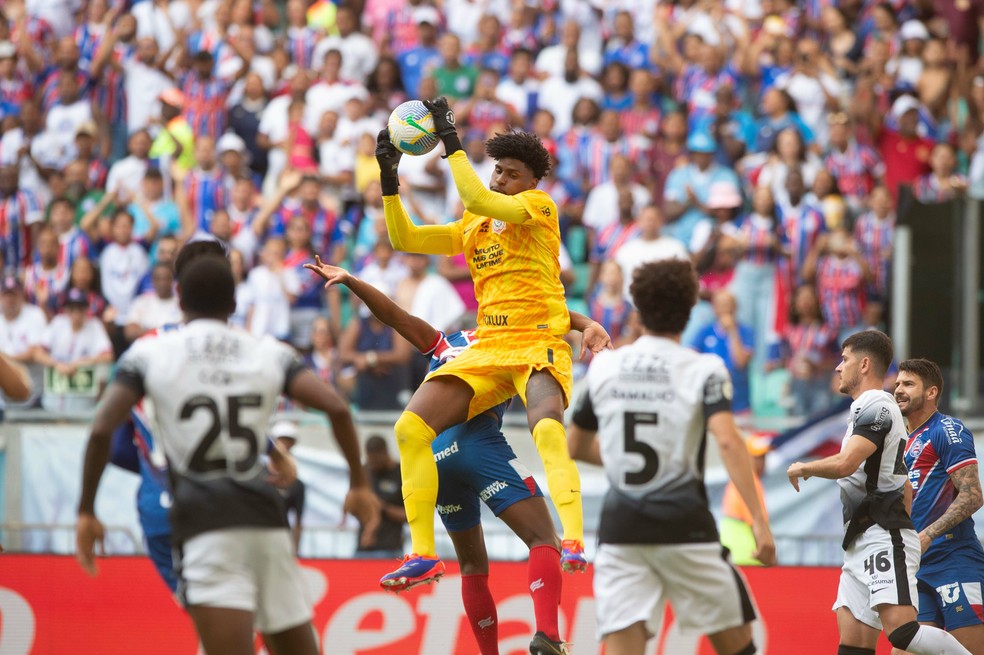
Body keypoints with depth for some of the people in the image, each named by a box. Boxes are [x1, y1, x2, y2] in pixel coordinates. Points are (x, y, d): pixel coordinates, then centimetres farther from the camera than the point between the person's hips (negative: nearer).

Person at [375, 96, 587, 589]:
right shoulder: (473, 227, 19)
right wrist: (389, 181, 7)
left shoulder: (539, 206, 0)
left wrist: (452, 143, -13)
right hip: (487, 347, 6)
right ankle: (423, 554, -3)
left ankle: (574, 544, -43)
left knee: (547, 431, -35)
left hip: (539, 344, -6)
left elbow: (478, 199, -17)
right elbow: (404, 239, 18)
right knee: (411, 428, -9)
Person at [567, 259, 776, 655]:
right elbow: (727, 440, -18)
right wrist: (759, 519, -20)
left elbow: (576, 447, 19)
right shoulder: (703, 370, -3)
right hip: (684, 527, -2)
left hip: (620, 529, 3)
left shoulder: (605, 367, 8)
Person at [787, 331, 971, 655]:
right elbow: (905, 487, 30)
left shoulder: (875, 406, -7)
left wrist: (801, 468, -2)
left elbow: (844, 464, -20)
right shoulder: (876, 408, 25)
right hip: (861, 543, 10)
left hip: (884, 536, -10)